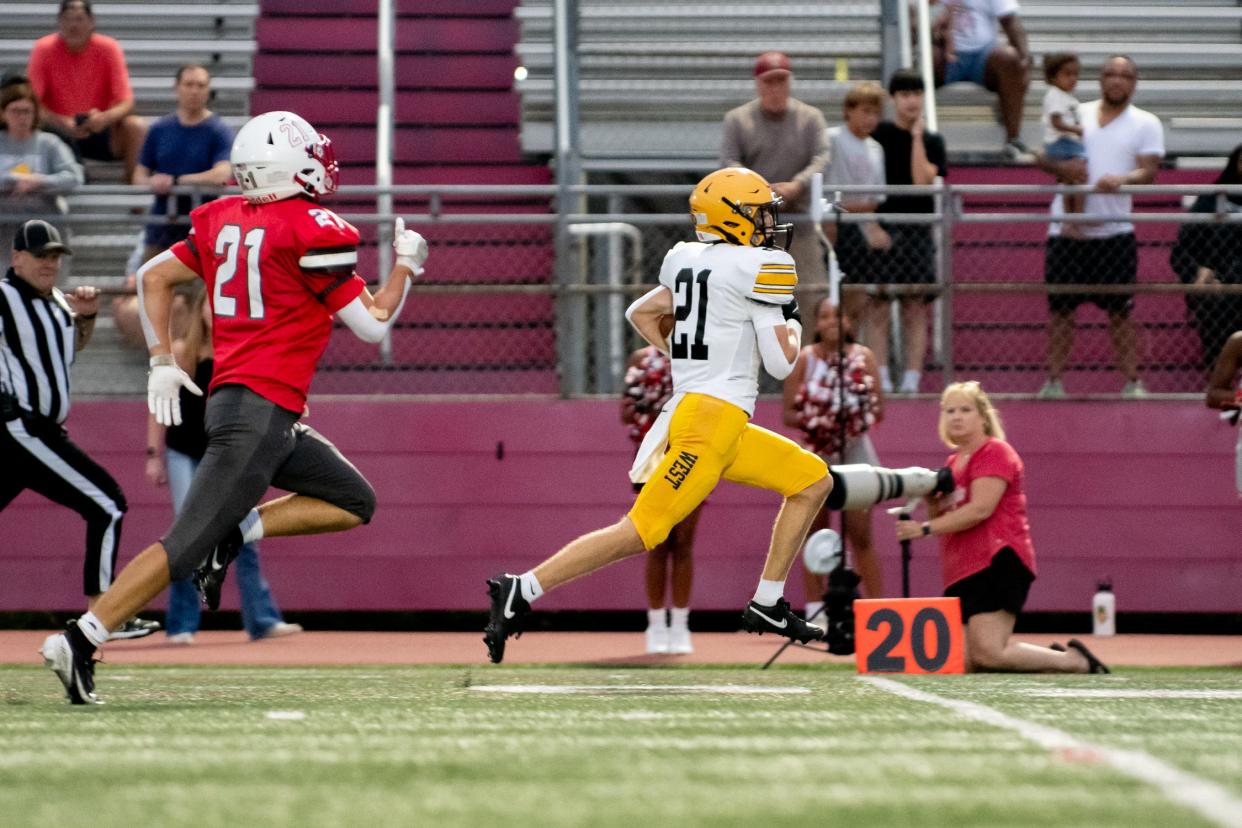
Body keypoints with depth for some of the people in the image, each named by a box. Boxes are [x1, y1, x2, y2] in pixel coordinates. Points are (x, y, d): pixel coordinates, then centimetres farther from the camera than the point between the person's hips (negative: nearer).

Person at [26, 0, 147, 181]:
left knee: (136, 126, -26)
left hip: (99, 130, 1)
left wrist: (105, 117, -33)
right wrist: (62, 123, -29)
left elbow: (126, 103, -11)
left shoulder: (109, 48, -8)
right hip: (59, 131, -1)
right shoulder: (44, 49, -9)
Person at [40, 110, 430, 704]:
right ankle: (81, 639, -13)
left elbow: (153, 276, 15)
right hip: (258, 410, -9)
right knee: (185, 545, -10)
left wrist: (162, 360, 18)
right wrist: (405, 265, 6)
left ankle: (234, 532, 2)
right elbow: (371, 324, -8)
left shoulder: (223, 221, 12)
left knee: (354, 503, 15)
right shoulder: (313, 231, -11)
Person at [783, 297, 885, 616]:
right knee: (815, 535, 3)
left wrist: (858, 415, -20)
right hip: (815, 455, 1)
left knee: (860, 536, -3)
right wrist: (812, 419, -22)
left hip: (855, 451, -1)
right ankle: (814, 611, 8)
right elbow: (789, 413, -4)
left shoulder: (862, 357, -1)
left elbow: (879, 411, 0)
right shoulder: (803, 359, -2)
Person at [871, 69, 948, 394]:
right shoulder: (877, 135, 5)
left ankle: (911, 382, 2)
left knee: (915, 308, 1)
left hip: (918, 230, 2)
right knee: (877, 306, -5)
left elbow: (922, 180, -7)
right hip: (881, 229, -2)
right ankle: (881, 380, -5)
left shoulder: (932, 141, 9)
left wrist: (916, 136, -5)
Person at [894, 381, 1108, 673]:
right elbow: (943, 520, 24)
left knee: (988, 654, -21)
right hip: (962, 572, 9)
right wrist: (931, 502, 2)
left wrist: (925, 528, -18)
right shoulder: (953, 463, 23)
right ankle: (1054, 659, 11)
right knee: (966, 663, -4)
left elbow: (980, 509, -17)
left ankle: (1076, 662, -4)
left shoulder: (995, 453, -5)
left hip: (997, 564, -9)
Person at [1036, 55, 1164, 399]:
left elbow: (1148, 171, -6)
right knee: (1061, 307, 3)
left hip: (1114, 230, -2)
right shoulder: (1074, 114, 11)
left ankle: (1132, 380, 3)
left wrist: (1121, 180, -26)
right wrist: (1061, 167, -15)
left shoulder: (1146, 124, 5)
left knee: (1121, 310, -1)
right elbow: (1043, 157, 8)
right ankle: (1054, 380, 8)